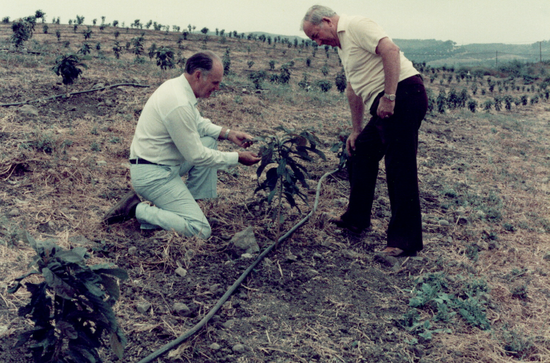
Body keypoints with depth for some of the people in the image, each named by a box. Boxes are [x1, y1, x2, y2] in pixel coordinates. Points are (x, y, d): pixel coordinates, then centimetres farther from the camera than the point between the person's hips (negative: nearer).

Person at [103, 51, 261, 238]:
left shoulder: (177, 86, 4)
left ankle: (189, 200, 12)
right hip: (152, 175, -10)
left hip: (164, 164, 10)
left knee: (210, 140, 13)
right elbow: (196, 156, -20)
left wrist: (228, 133, 4)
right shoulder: (179, 104, -26)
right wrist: (238, 157, -10)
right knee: (201, 231, -13)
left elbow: (199, 123, 19)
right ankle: (137, 209, -7)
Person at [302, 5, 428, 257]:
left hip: (404, 94, -10)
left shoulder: (356, 25, -7)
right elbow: (354, 89, 28)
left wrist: (388, 97, -22)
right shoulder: (342, 45, 23)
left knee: (400, 169, -8)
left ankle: (406, 242, -2)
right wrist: (356, 130, 29)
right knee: (360, 154, 17)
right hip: (384, 106, 10)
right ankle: (356, 219, 30)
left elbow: (391, 51, -21)